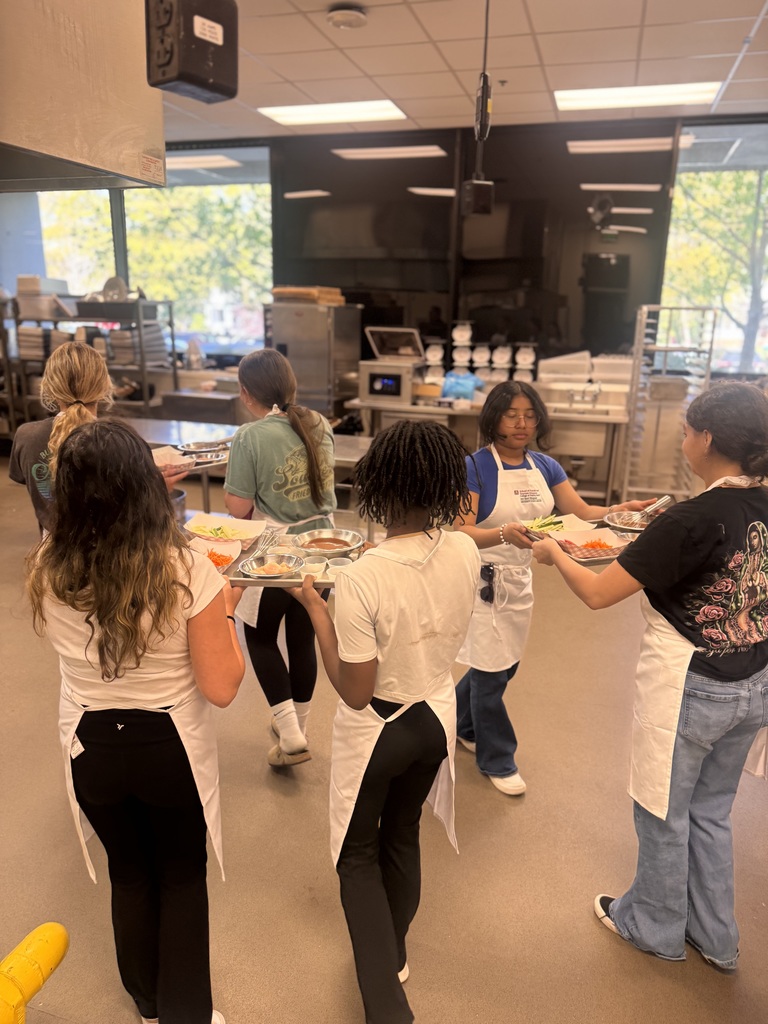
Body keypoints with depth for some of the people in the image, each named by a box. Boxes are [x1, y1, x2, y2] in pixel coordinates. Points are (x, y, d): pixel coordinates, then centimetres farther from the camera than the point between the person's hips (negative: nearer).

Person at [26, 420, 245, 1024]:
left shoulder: (47, 571, -16)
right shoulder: (187, 571, -26)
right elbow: (221, 688, -20)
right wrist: (226, 610, -6)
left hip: (91, 747, 3)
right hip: (171, 747, -3)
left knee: (128, 872, 28)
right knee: (182, 876, 23)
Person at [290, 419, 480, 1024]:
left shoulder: (361, 579, -32)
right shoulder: (466, 553, -15)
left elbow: (355, 692, -22)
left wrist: (315, 608, -17)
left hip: (376, 730, -5)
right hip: (438, 718, 5)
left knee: (359, 854, 21)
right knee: (402, 837, 28)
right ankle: (392, 956, 51)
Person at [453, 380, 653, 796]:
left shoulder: (545, 466, 3)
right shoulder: (475, 466, -16)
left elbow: (582, 512, -1)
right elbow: (463, 532, -24)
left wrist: (622, 509, -20)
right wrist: (505, 534, -42)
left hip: (521, 580, 7)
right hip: (484, 580, -6)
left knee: (502, 666, 19)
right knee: (492, 672, 5)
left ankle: (461, 725, 46)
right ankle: (497, 761, 27)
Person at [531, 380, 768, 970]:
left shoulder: (691, 521, -26)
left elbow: (597, 594, -23)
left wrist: (554, 553, -5)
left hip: (690, 691, -7)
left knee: (665, 813, 16)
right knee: (711, 811, 25)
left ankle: (654, 926, 39)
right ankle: (715, 937, 42)